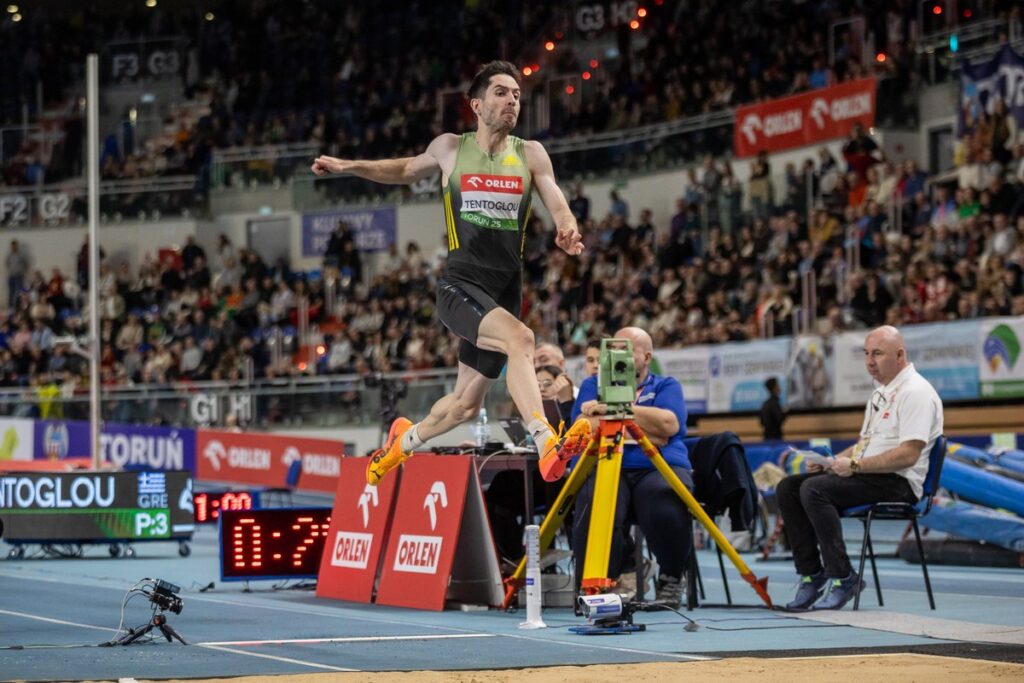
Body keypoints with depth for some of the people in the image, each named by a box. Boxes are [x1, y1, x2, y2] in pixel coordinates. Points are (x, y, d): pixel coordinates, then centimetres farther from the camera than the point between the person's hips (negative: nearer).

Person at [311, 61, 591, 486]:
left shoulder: (530, 154, 6)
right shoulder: (450, 149, 5)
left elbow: (558, 208, -2)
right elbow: (407, 170, 25)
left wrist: (568, 232, -25)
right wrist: (349, 167, 18)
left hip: (504, 289, 3)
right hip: (459, 286, -3)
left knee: (466, 405, 11)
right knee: (519, 339, -33)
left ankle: (407, 440, 41)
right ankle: (546, 443, -44)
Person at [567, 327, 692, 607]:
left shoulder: (667, 386, 17)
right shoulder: (593, 385, 21)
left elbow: (669, 424, -6)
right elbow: (585, 427, 0)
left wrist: (614, 408, -7)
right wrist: (647, 431, -2)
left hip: (661, 468, 0)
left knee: (666, 507, -35)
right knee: (595, 506, -36)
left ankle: (671, 578, -9)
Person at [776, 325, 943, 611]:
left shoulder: (915, 392, -12)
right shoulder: (880, 392, 21)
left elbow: (908, 455, -21)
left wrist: (855, 465, -19)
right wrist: (834, 461, 8)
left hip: (898, 481, -10)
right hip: (865, 475, 10)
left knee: (814, 489, -28)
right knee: (788, 487, -3)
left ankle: (843, 578, -22)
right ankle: (811, 575, -7)